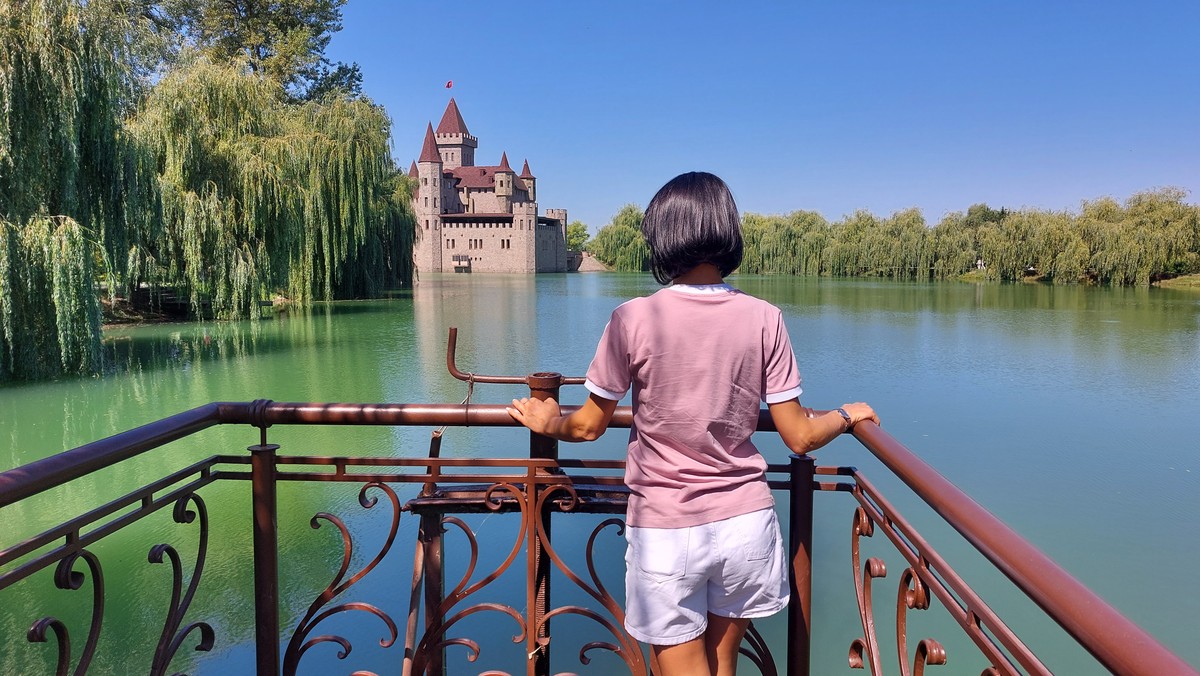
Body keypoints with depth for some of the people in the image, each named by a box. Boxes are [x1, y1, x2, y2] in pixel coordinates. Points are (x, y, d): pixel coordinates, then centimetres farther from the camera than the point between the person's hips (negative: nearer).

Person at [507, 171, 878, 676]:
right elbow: (799, 436, -2)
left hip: (666, 529, -3)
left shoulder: (634, 319, -12)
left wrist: (547, 422, 20)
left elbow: (589, 426, -1)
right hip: (746, 521, 3)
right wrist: (846, 415, 19)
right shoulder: (763, 319, -6)